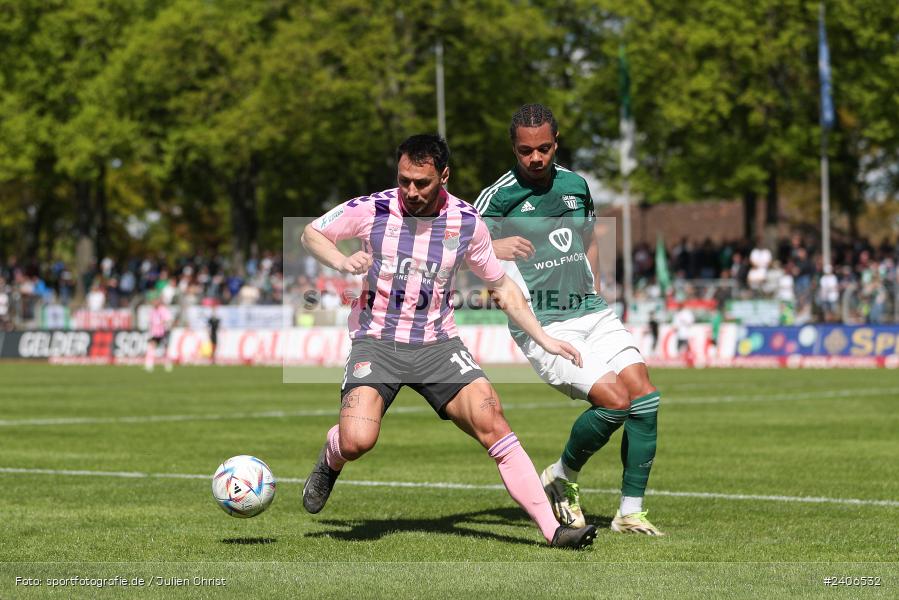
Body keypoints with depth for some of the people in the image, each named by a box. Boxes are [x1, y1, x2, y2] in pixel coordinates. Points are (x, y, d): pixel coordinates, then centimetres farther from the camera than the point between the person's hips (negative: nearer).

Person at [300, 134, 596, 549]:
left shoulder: (467, 223, -2)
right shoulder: (372, 209, -7)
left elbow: (501, 286, 12)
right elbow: (311, 234, 8)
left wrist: (543, 339, 6)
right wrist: (343, 262, -13)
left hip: (437, 343, 2)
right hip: (376, 340, -2)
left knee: (492, 423, -17)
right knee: (357, 441, -25)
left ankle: (552, 529, -14)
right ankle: (330, 460, 15)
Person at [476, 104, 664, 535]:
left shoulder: (575, 185, 13)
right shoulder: (499, 196, -5)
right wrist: (495, 248, -30)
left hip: (592, 313, 6)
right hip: (543, 326, -6)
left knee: (644, 395, -13)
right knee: (615, 400, -21)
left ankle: (630, 512, -5)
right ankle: (562, 478, 6)